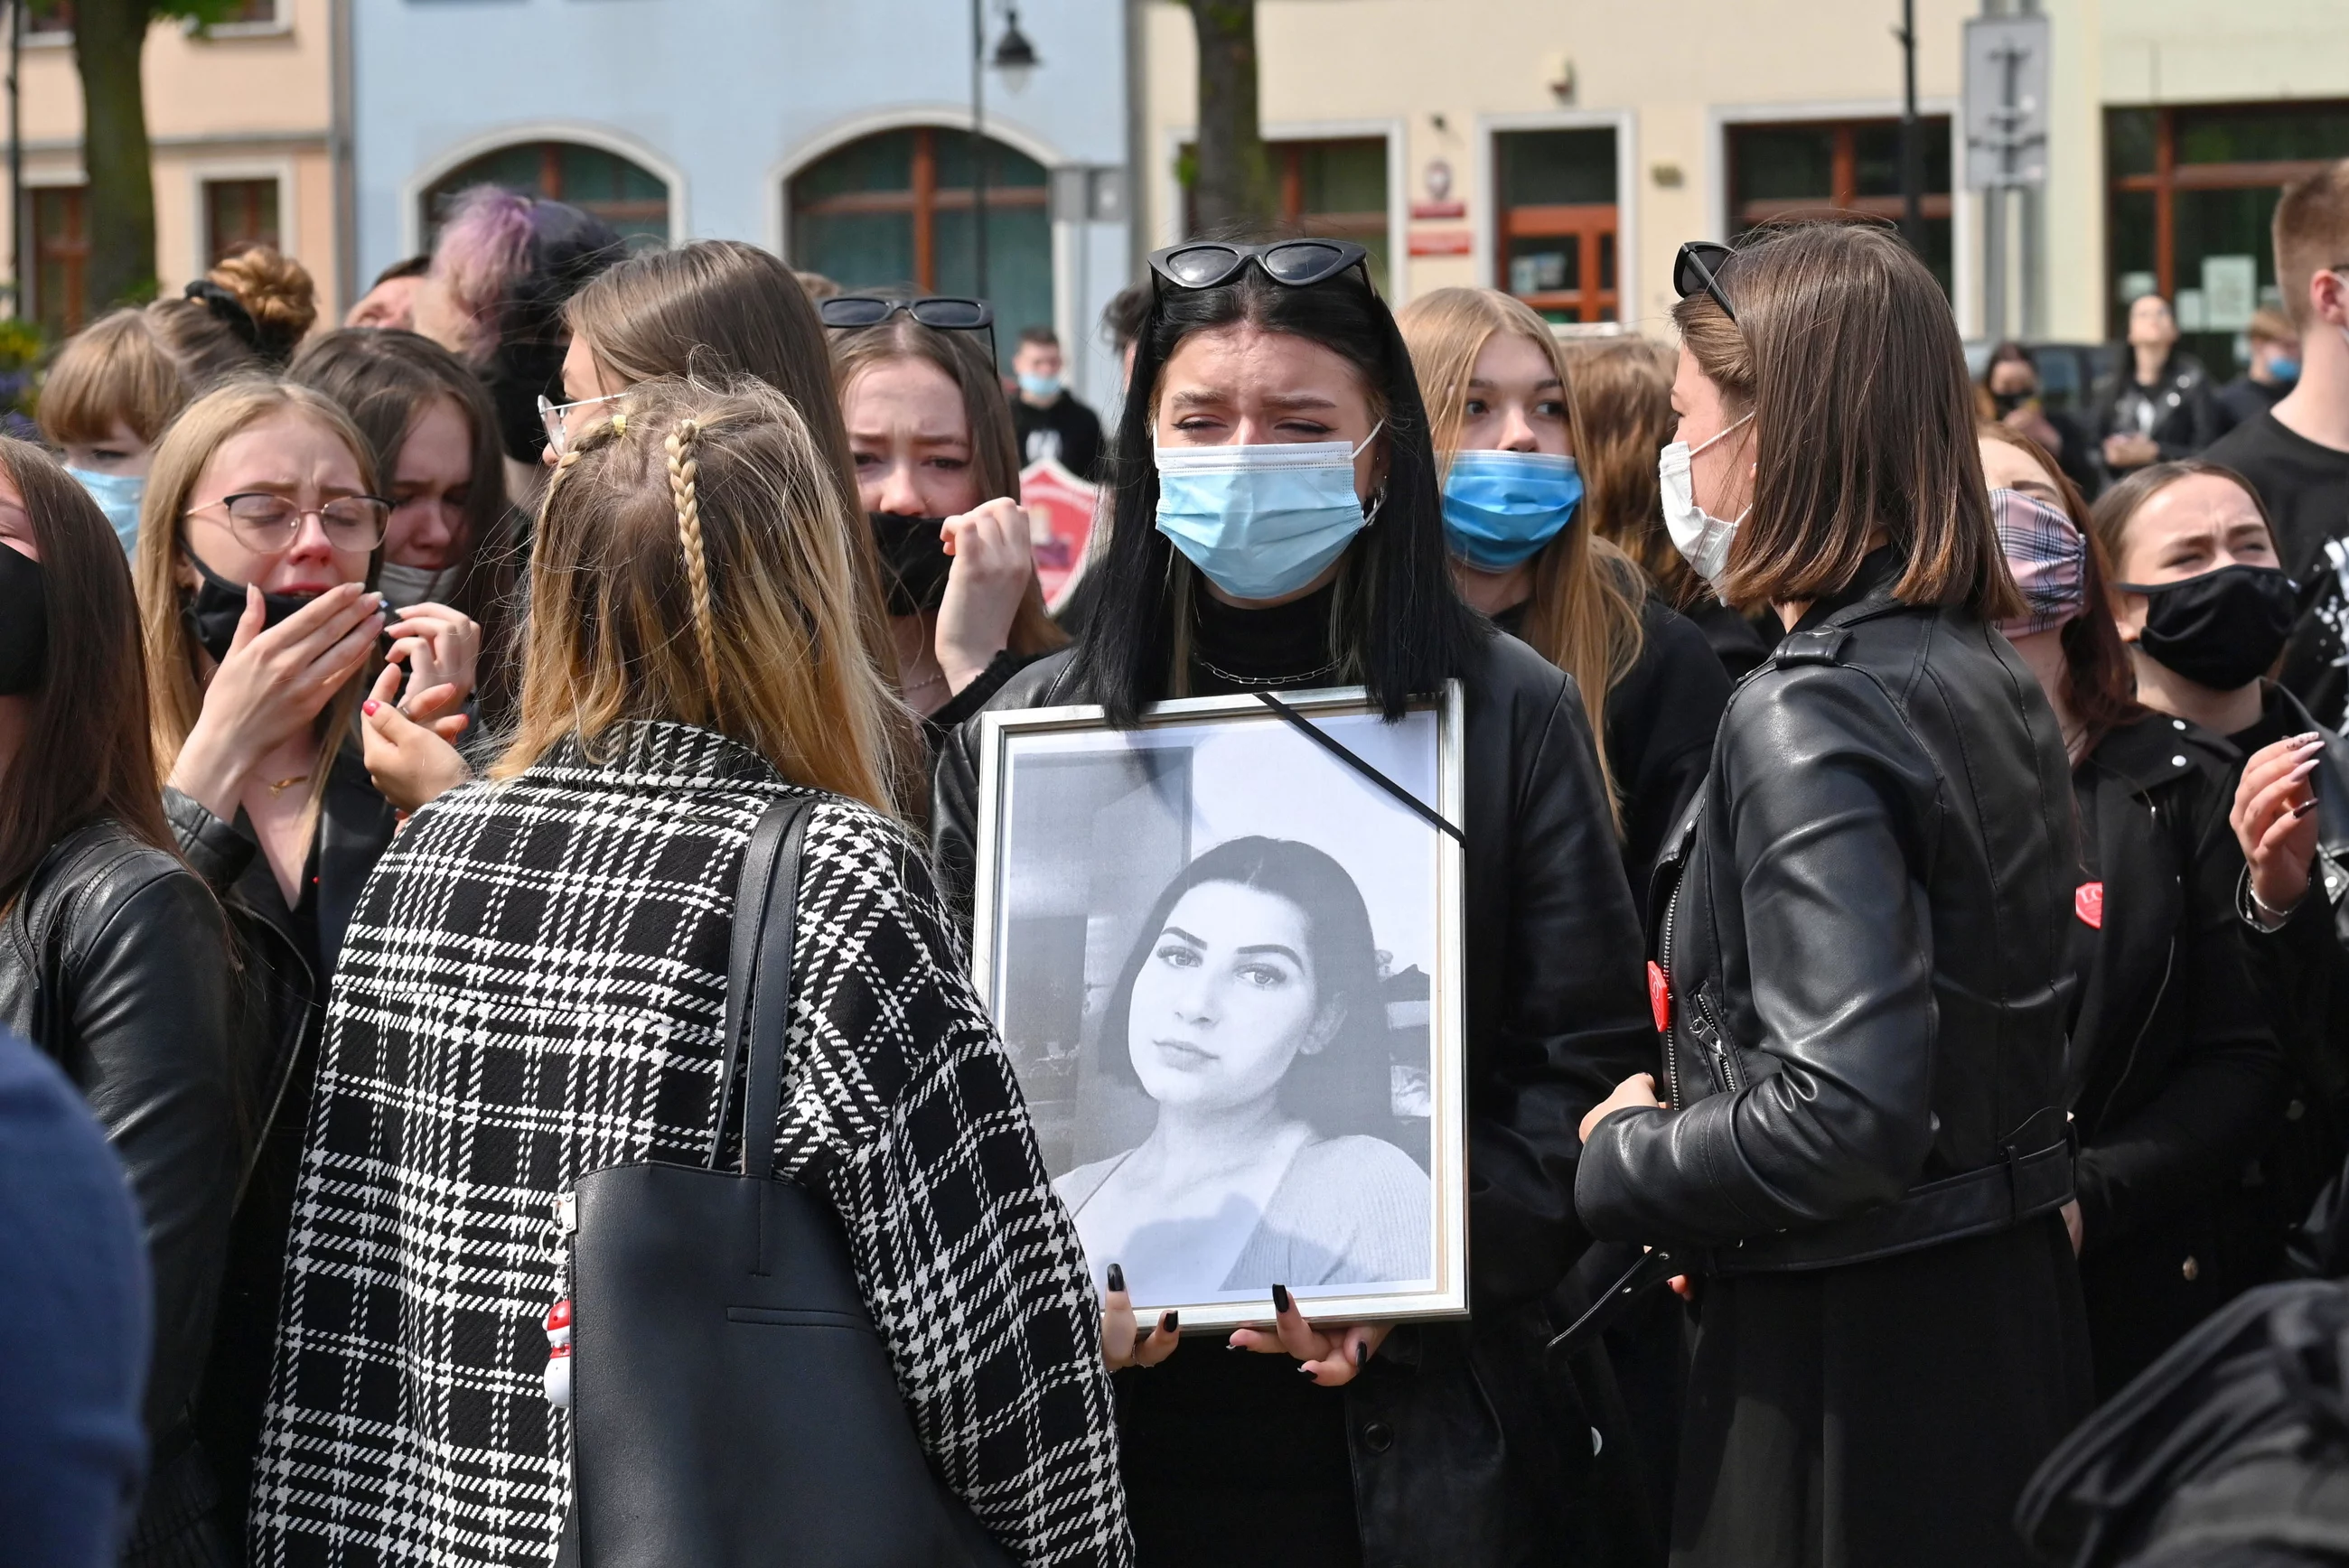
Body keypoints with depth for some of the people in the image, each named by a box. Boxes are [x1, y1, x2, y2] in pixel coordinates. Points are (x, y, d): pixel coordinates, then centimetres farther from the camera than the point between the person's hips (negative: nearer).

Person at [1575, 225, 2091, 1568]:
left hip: (1851, 1361, -9)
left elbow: (1841, 1119, -27)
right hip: (2013, 1308, 9)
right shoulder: (1993, 679, 8)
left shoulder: (1807, 716, -19)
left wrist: (1626, 1158, -11)